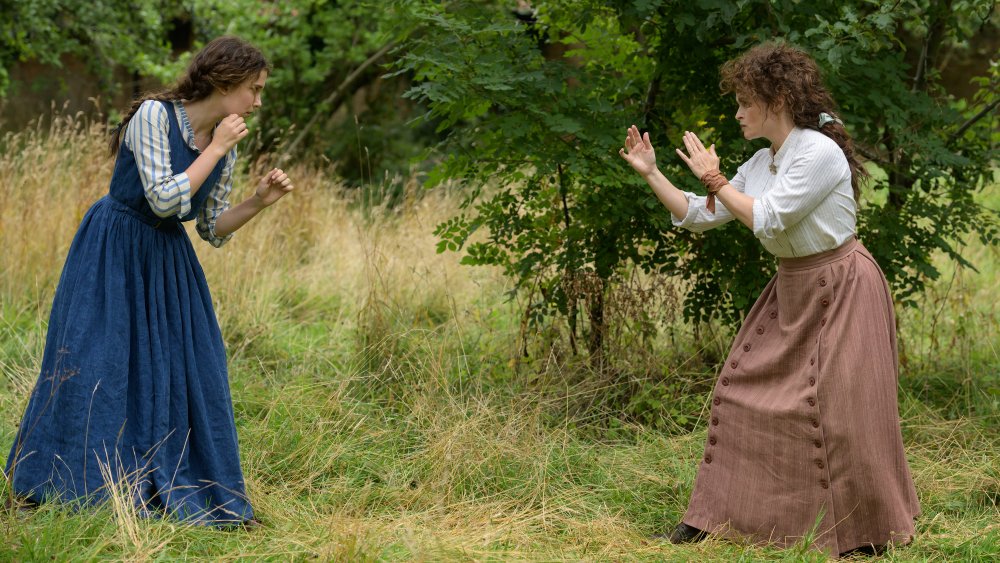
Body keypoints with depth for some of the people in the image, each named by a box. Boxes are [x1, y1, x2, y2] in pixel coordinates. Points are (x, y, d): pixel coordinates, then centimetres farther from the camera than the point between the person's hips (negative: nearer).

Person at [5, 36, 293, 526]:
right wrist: (214, 149, -20)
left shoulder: (226, 145, 1)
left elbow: (212, 230, 8)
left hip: (168, 263, 7)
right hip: (114, 255, -6)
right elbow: (164, 200, -25)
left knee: (186, 373, 3)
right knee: (96, 369, -3)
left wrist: (259, 201, -7)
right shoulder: (154, 115, -18)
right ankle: (71, 486, 10)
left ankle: (173, 492, 13)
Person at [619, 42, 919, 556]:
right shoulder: (761, 163, 6)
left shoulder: (820, 153, -19)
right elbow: (698, 216, 10)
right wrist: (651, 172, 4)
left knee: (835, 410, -7)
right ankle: (714, 516, 13)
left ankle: (869, 533, 9)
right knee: (739, 391, 5)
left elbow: (766, 219, -24)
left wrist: (714, 180, -16)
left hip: (840, 288, -9)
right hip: (791, 290, 9)